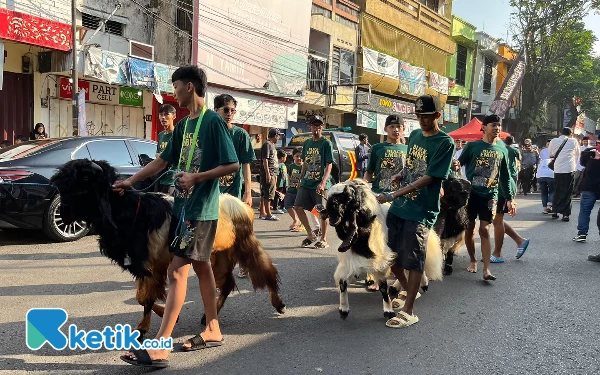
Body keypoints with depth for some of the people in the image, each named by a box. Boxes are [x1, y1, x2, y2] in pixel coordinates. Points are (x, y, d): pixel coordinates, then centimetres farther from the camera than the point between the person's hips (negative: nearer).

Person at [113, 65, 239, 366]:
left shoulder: (213, 121, -13)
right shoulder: (183, 124, 13)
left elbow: (233, 165, -17)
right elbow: (163, 161, 19)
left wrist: (196, 177, -22)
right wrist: (130, 181, 18)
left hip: (201, 208, -8)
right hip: (184, 204, 9)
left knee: (177, 271, -8)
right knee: (201, 266, 13)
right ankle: (213, 330, 24)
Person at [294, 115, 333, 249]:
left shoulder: (326, 143, -6)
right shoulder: (307, 143, 12)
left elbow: (329, 165, -12)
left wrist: (323, 183, -22)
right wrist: (301, 179, 16)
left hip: (320, 184, -6)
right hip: (306, 183, 6)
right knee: (298, 207, 3)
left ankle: (324, 240, 14)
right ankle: (311, 234, 18)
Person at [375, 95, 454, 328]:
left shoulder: (445, 143, -12)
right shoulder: (414, 135, 10)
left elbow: (428, 178, -18)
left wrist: (393, 195, -22)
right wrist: (399, 176, 1)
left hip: (421, 211, -7)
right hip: (399, 206, 7)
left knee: (413, 261, -1)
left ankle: (408, 311, 11)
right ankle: (407, 292, 36)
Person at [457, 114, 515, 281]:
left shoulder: (502, 150, 8)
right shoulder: (472, 146, -2)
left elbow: (505, 177, 13)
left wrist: (509, 199, 9)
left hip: (490, 196, 1)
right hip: (470, 193, -1)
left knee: (485, 230, -7)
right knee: (469, 229, 7)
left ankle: (486, 269, -7)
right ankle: (473, 261, 26)